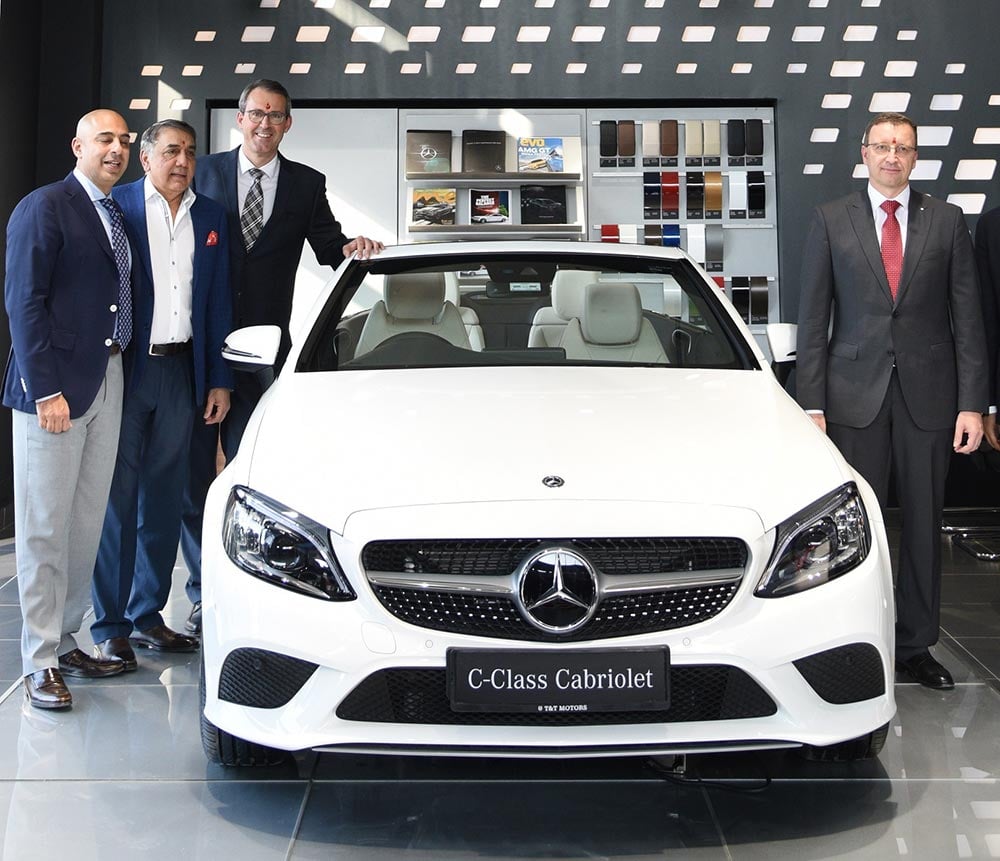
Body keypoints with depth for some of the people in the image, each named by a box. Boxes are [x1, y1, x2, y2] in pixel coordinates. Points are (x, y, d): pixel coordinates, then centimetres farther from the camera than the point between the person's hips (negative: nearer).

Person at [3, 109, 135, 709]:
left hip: (109, 380, 7)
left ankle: (67, 642, 21)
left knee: (88, 523, 11)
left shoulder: (118, 216, 17)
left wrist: (120, 368, 6)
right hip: (56, 385, -7)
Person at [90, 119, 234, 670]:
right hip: (124, 370, -4)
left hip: (181, 371, 4)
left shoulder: (211, 217, 12)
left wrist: (219, 380, 7)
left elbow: (218, 302, 12)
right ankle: (110, 628, 7)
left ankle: (147, 615, 21)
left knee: (165, 499, 9)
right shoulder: (117, 207, -1)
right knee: (117, 498, -1)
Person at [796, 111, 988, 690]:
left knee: (924, 523, 7)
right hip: (856, 395, -1)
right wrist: (811, 404, -5)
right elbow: (814, 319, 3)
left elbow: (967, 317, 4)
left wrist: (972, 403, -4)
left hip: (928, 393, 1)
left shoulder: (947, 221, 7)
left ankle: (916, 644, 20)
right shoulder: (831, 221, 5)